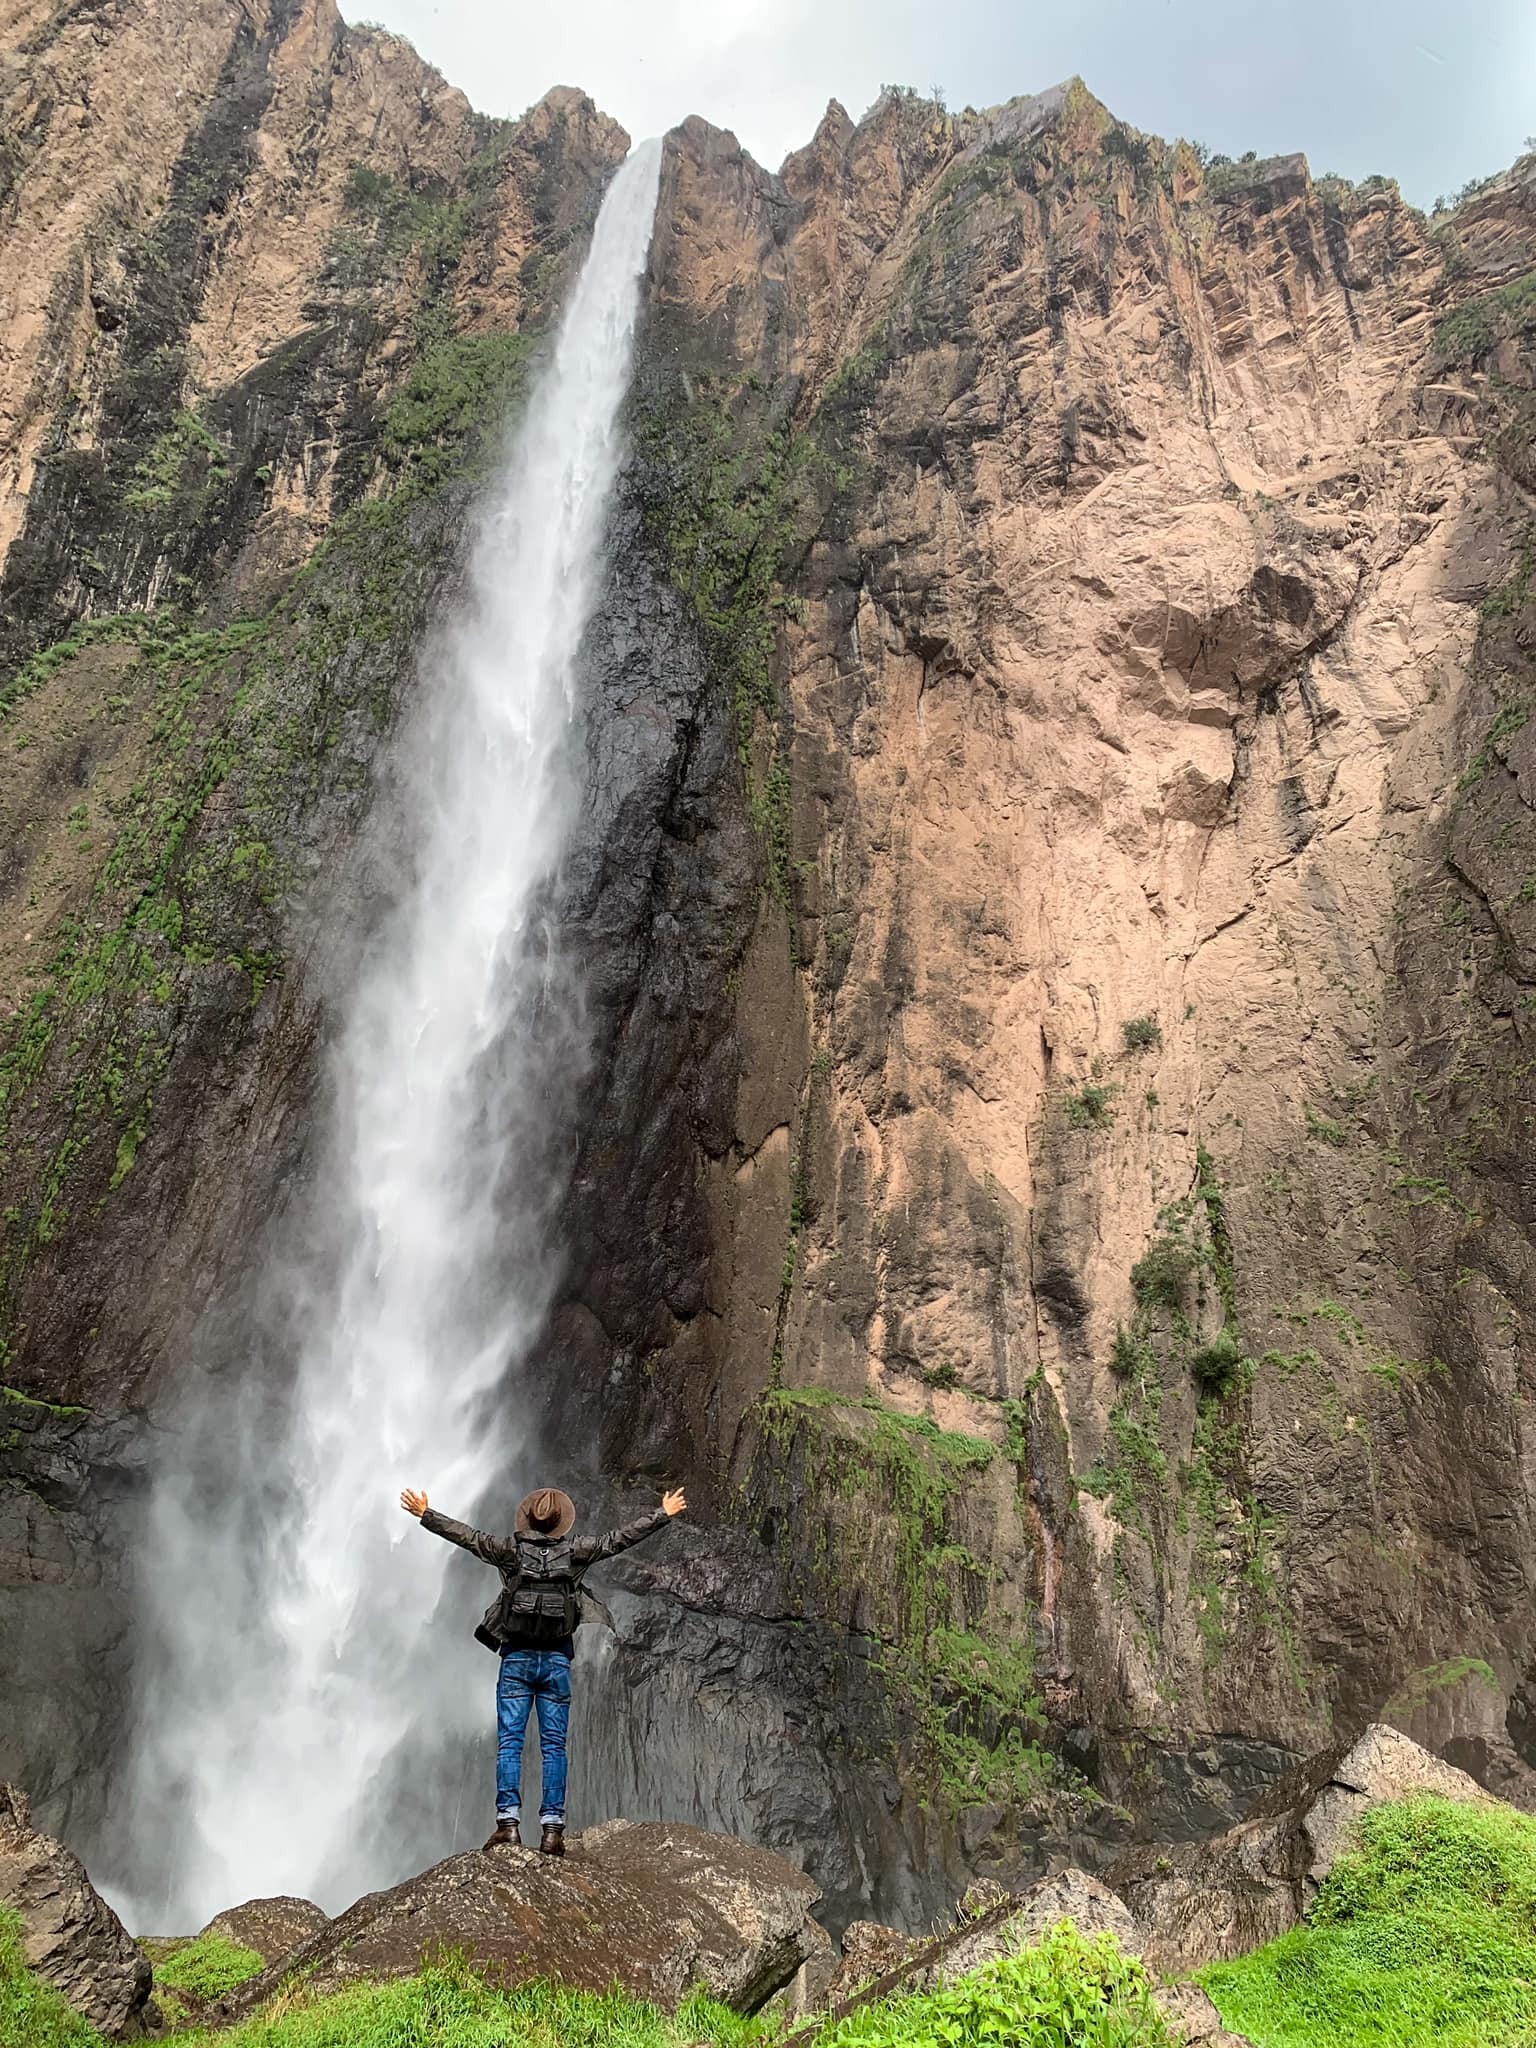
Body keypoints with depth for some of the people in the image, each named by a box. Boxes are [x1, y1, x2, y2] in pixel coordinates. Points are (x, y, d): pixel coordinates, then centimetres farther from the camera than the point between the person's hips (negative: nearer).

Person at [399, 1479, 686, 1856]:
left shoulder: (511, 1549, -1)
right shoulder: (574, 1550, 0)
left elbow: (466, 1535, 4)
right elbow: (618, 1538, 5)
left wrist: (425, 1514, 14)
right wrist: (663, 1514, 14)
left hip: (517, 1658, 0)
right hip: (557, 1659, 0)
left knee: (509, 1742, 2)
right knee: (554, 1745, 3)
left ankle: (508, 1823, -6)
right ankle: (552, 1828, 0)